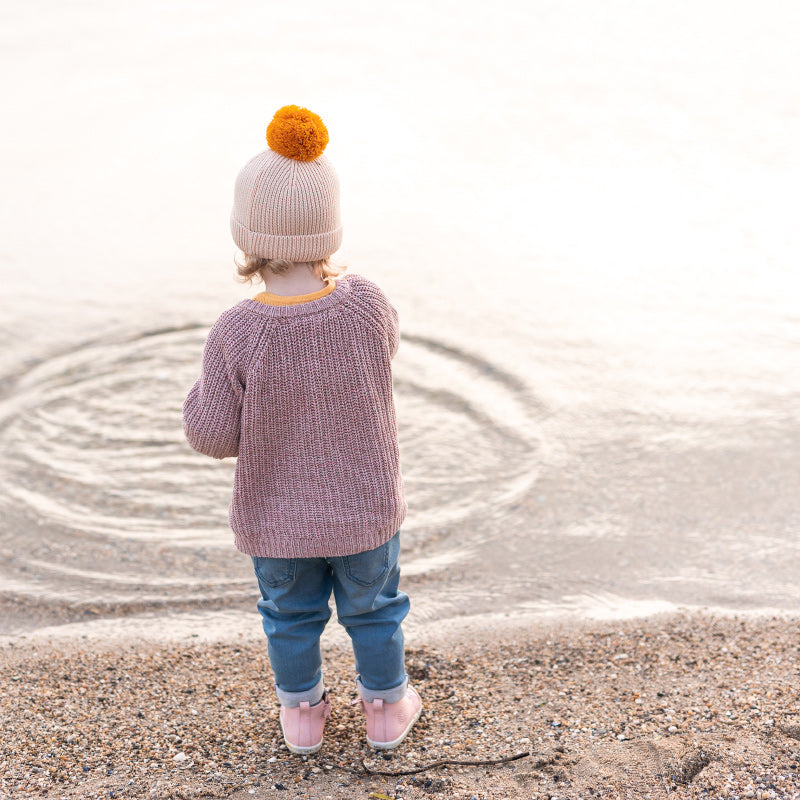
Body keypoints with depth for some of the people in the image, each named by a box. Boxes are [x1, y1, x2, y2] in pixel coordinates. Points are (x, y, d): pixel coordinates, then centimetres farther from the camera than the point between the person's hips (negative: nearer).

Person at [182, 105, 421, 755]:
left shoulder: (236, 335, -28)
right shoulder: (366, 304, -23)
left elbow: (213, 438, -18)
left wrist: (208, 389, -1)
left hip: (275, 519, -1)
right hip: (365, 510, 1)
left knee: (291, 618, 26)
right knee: (372, 610, 26)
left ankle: (303, 713, 46)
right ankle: (386, 707, 45)